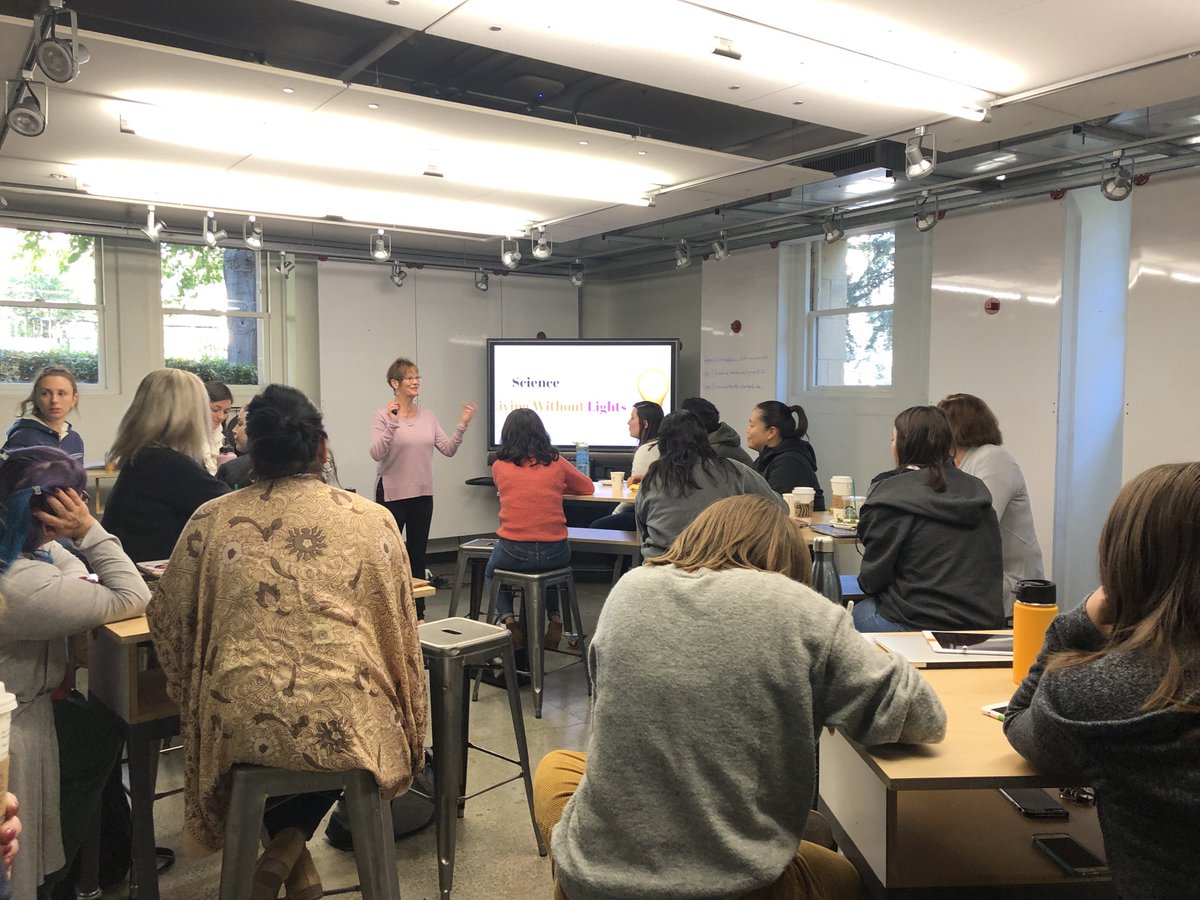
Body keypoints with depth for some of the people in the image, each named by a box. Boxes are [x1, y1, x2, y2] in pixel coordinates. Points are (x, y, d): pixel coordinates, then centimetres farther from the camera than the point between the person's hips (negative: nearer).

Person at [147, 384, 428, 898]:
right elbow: (400, 632, 8)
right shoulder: (372, 520, 1)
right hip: (348, 722, -1)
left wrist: (194, 699, 31)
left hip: (242, 725, 1)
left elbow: (168, 621, 12)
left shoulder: (212, 520, 2)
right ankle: (293, 843, 20)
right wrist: (409, 725, 24)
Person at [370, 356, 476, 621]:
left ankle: (417, 613, 21)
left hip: (422, 494, 5)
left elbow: (448, 449, 3)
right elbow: (376, 454, -19)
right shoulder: (383, 415, -8)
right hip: (392, 494, -5)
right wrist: (391, 424, -29)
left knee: (417, 554, 12)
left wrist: (463, 425, -10)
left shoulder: (427, 416, 7)